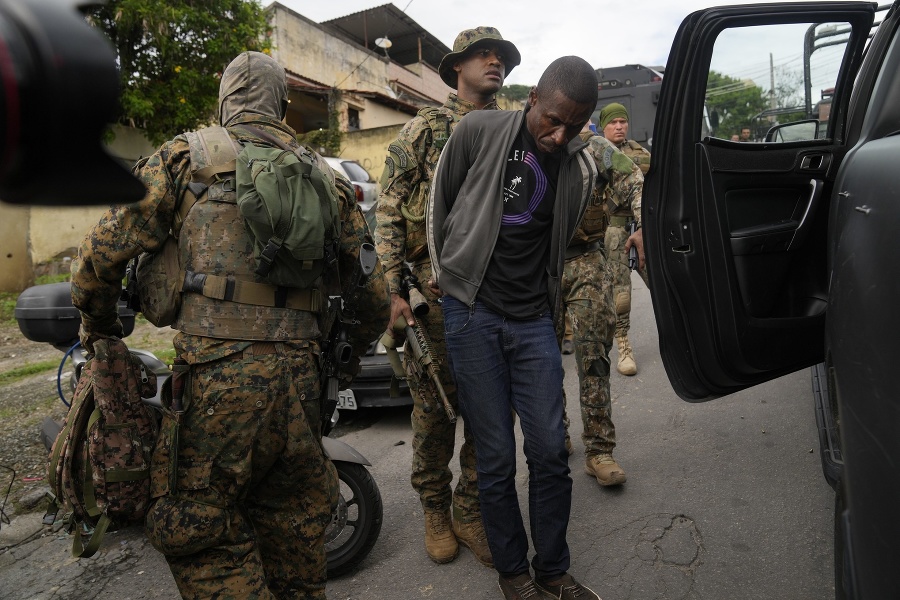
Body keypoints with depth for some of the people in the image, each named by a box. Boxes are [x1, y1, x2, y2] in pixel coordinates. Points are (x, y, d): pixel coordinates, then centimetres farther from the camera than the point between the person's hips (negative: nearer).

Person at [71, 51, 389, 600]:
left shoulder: (185, 155, 7)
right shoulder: (325, 175, 16)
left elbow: (104, 251, 1)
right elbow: (375, 293, 13)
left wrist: (98, 323, 20)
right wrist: (344, 354, 28)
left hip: (217, 371, -4)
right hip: (299, 374, 5)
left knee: (202, 529, 11)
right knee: (293, 522, 21)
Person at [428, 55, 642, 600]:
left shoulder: (582, 169, 5)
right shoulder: (479, 132, -3)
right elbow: (439, 206, 7)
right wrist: (444, 276, 10)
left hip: (535, 321, 3)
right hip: (472, 313, -2)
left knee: (550, 452, 5)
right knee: (497, 458, 4)